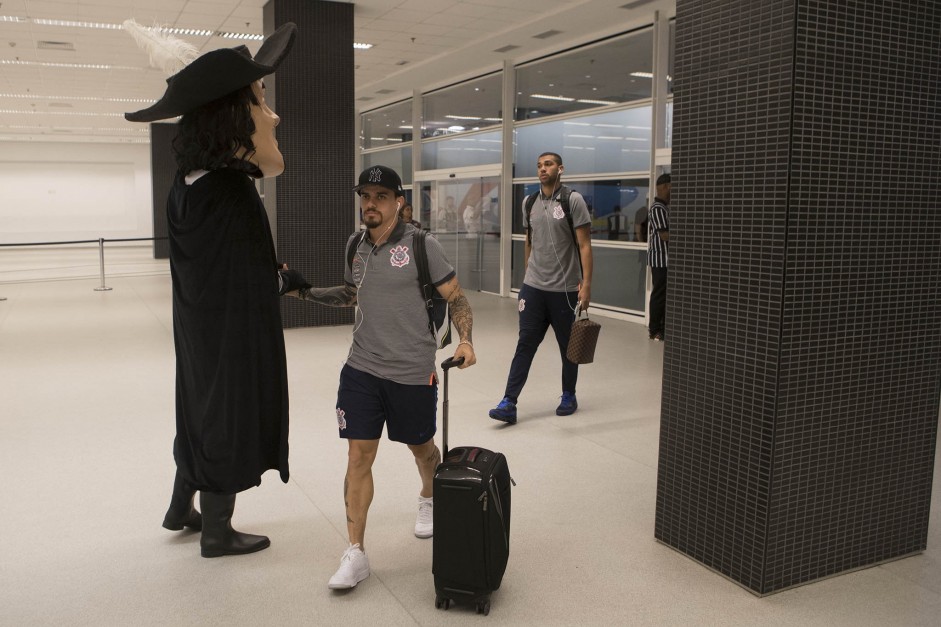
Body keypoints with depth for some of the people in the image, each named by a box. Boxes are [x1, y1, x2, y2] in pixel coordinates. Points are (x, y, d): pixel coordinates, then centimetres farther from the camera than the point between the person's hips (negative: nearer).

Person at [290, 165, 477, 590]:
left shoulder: (420, 245, -9)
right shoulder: (357, 244, 6)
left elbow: (456, 298, -5)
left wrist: (465, 340, -20)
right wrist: (306, 291, 12)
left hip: (413, 372, -3)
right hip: (361, 368, 3)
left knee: (420, 446, 17)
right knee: (358, 455, -1)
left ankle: (429, 499, 50)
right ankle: (355, 553, 7)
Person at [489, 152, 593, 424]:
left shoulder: (573, 200, -6)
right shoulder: (529, 203, 8)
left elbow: (584, 245, -9)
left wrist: (586, 284, -15)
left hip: (565, 289, -3)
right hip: (533, 287, 3)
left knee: (568, 347, 10)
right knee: (525, 344, 0)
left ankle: (568, 396, 28)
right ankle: (509, 403, -1)